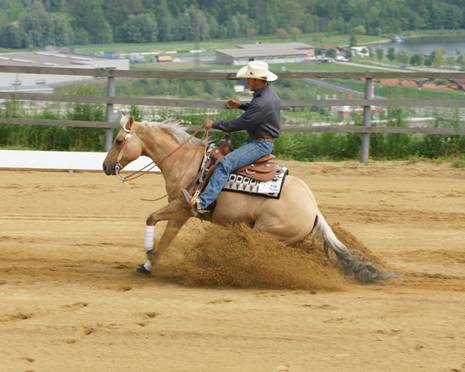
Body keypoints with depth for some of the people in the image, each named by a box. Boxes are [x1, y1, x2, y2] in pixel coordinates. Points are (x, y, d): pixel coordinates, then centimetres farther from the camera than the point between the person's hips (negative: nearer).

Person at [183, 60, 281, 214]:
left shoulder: (263, 102, -26)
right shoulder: (269, 93, 7)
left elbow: (240, 124, -23)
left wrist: (214, 125, -13)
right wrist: (241, 105, 15)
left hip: (260, 145, -11)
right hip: (256, 141, 11)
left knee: (225, 164, -26)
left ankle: (202, 203, -36)